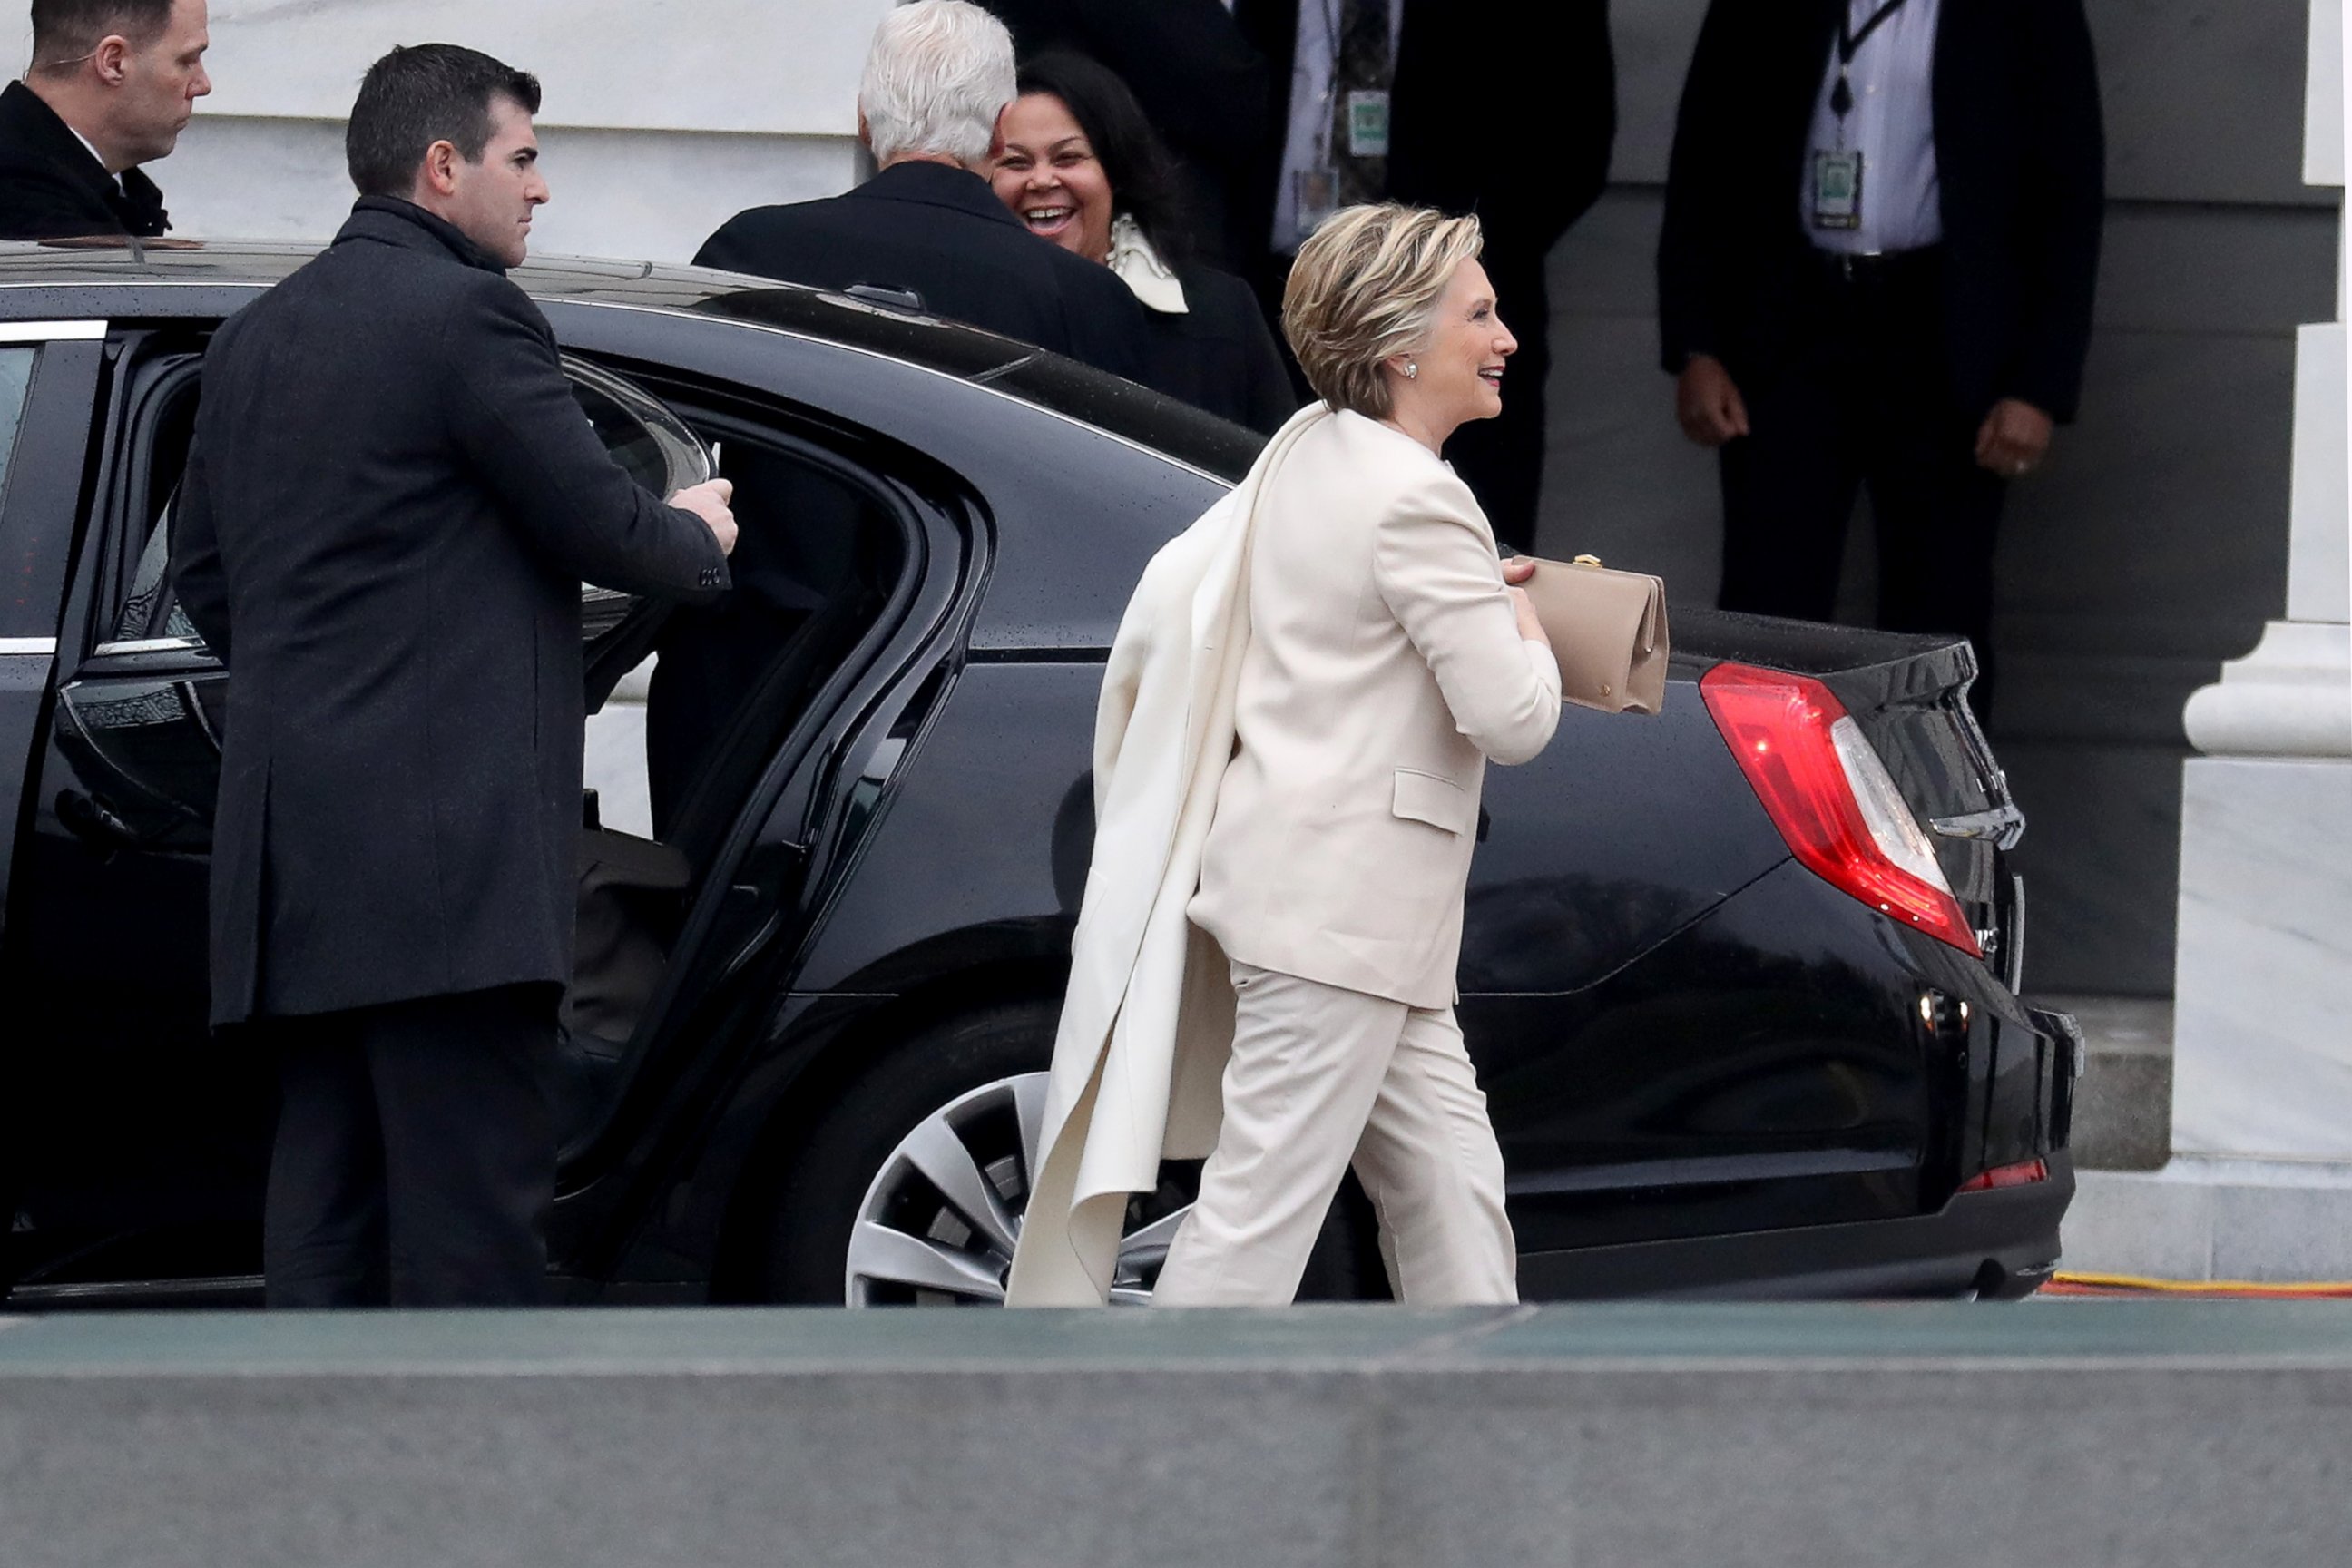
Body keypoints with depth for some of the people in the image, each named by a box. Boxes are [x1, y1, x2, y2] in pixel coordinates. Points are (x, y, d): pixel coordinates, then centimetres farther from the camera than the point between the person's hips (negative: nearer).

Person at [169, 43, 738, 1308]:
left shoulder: (253, 337, 17)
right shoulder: (468, 314, -9)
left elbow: (200, 572, 24)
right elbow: (600, 525, -7)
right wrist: (701, 537, 13)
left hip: (287, 829, 9)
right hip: (441, 838, -9)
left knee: (324, 1212, 8)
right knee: (472, 1210, -9)